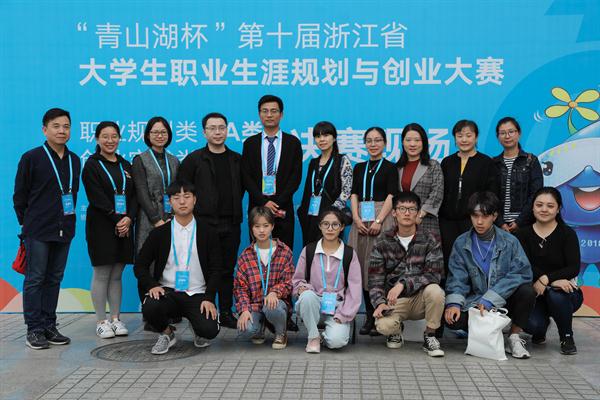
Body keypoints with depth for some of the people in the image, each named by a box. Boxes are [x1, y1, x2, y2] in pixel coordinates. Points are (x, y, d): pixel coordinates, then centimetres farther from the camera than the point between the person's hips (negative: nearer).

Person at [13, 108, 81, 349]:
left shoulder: (74, 161, 10)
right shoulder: (32, 158, -5)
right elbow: (20, 194, -1)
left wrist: (67, 219, 12)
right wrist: (26, 222, 2)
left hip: (64, 230, 5)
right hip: (37, 231, -5)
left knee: (55, 278, 10)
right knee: (35, 279, 0)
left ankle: (49, 326, 18)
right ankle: (34, 330, 6)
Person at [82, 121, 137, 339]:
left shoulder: (125, 165, 14)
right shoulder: (92, 165, -1)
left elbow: (134, 196, 7)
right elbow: (97, 198, -10)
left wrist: (129, 218, -9)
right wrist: (117, 220, -15)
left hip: (124, 225, 5)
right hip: (101, 226, -4)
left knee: (116, 276, 8)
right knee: (101, 274, -1)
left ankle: (115, 319, 13)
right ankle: (101, 321, 5)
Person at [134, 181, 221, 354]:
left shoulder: (207, 233, 3)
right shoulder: (159, 233, 4)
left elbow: (215, 269, 2)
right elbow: (140, 265, 5)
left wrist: (209, 298, -12)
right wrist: (152, 285, -14)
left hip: (197, 295, 0)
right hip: (167, 292, 1)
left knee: (210, 330, -25)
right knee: (149, 308, -33)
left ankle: (198, 329, 16)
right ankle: (166, 333, 3)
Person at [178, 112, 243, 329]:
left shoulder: (236, 160, 10)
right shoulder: (194, 159, 0)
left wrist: (234, 210, 9)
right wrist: (194, 213, -2)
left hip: (230, 224, 3)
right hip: (204, 224, -3)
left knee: (227, 270, 8)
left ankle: (226, 313, 16)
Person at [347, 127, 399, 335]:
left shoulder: (390, 168, 4)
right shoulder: (359, 168, 16)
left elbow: (391, 196, -5)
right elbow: (354, 195, 9)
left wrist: (378, 221, -16)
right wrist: (356, 218, -7)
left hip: (382, 218, -4)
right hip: (361, 220, 4)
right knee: (363, 266, 2)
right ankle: (369, 316, 8)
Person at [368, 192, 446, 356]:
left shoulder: (430, 240, -4)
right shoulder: (382, 243, 0)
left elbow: (434, 275, -16)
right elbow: (375, 279, -3)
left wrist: (403, 284, -28)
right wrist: (380, 303, -22)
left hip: (420, 298, 0)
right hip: (394, 300, 0)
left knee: (434, 290, -33)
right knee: (383, 326, -31)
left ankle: (430, 336, -8)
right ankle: (396, 330, 10)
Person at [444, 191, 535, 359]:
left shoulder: (509, 242, -5)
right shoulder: (461, 243, 0)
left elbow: (522, 273, -15)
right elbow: (457, 278, -2)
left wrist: (490, 300, -24)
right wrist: (454, 303, -23)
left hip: (504, 302, 0)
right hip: (475, 303, 0)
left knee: (527, 291, -30)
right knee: (452, 318, -28)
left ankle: (514, 337, -6)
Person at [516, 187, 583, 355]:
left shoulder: (567, 234, -4)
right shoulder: (523, 234, 1)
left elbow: (574, 268, -15)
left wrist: (546, 279, -30)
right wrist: (555, 279, -27)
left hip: (565, 291, -1)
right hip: (535, 293, 1)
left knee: (555, 294, -36)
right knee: (531, 324, -27)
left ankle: (567, 338, -9)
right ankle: (541, 328, 14)